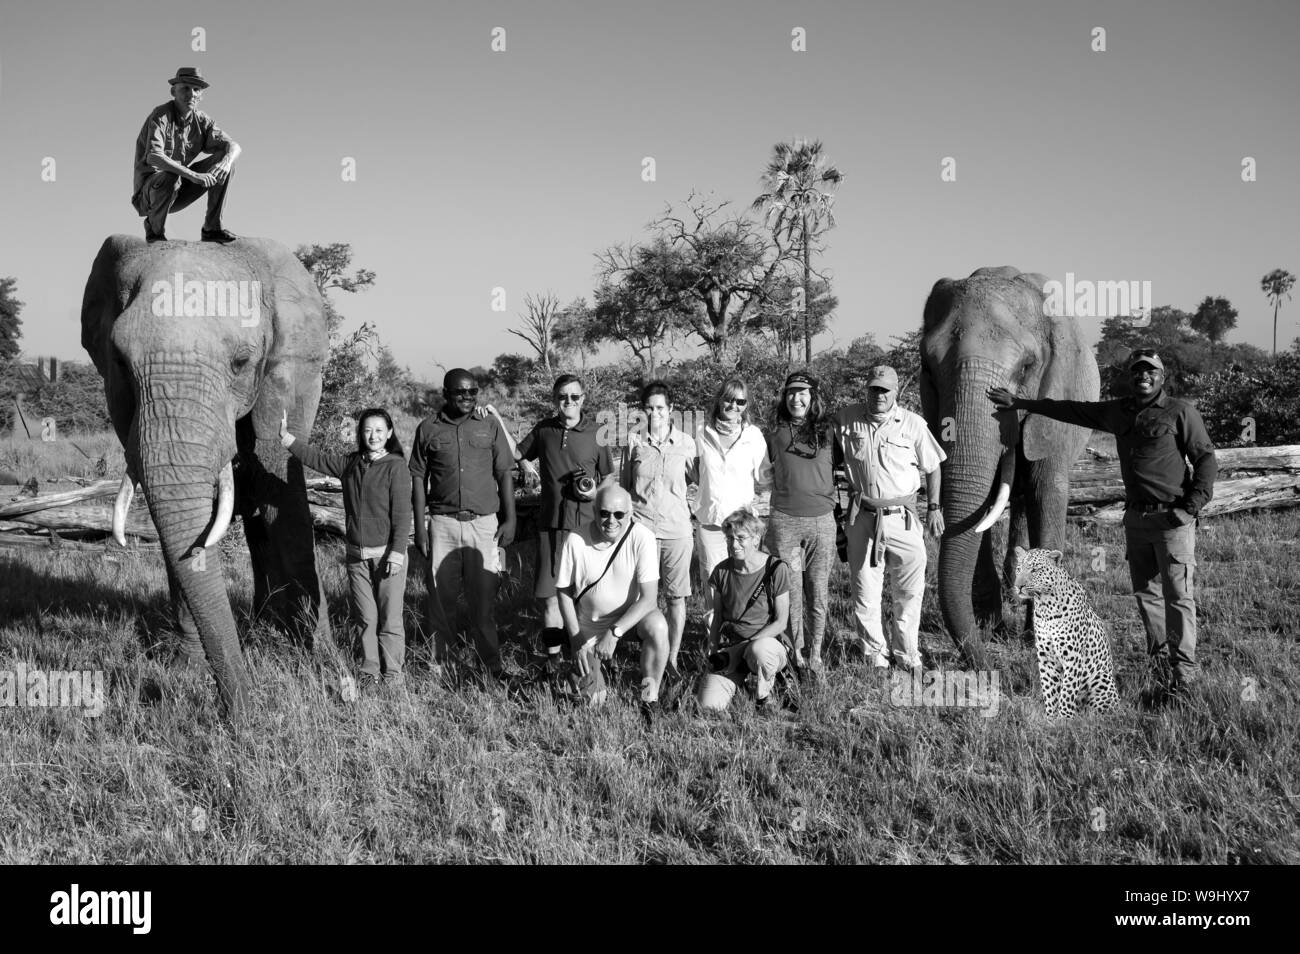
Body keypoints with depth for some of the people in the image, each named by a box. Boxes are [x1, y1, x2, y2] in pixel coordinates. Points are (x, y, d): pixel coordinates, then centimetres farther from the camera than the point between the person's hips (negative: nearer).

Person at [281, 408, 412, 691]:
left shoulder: (396, 467, -8)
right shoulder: (349, 464, 9)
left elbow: (402, 514, -11)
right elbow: (316, 458, 17)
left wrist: (397, 551, -15)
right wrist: (286, 437, 12)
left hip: (387, 553, -5)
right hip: (357, 555, 5)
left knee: (389, 617, -3)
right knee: (365, 617, 7)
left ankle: (393, 672, 6)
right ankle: (370, 671, 14)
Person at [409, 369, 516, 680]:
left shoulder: (490, 426, 7)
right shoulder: (429, 429, 5)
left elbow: (505, 475, 8)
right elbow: (418, 478, 7)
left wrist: (509, 519, 2)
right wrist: (419, 526, 2)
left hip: (484, 522, 0)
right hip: (443, 523, 0)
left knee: (483, 596, 0)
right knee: (440, 596, 1)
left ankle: (492, 667, 6)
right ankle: (438, 664, 9)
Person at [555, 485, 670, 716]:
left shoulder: (642, 538, -21)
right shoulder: (575, 540, -19)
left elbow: (649, 598, -23)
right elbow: (564, 592, -5)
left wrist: (615, 631, -33)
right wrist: (576, 640, -11)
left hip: (631, 615, 0)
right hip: (589, 625, 0)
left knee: (657, 627, -34)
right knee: (593, 700, -7)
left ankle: (650, 701, -15)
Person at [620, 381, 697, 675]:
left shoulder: (686, 444, 2)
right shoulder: (634, 442, 4)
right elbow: (624, 485, 12)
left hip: (676, 529, 0)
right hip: (641, 527, 0)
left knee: (676, 596, 2)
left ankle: (673, 659, 12)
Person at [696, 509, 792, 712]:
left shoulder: (776, 569, -8)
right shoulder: (721, 571, 3)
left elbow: (780, 622, -8)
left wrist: (746, 644, -16)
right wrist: (714, 651, -1)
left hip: (768, 641, -3)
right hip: (730, 646, 3)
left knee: (759, 650, -42)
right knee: (709, 703, -22)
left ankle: (763, 693, -7)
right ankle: (737, 679, 14)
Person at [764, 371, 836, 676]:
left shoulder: (828, 433, 6)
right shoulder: (775, 435, 6)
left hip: (822, 521, 0)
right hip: (784, 521, 0)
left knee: (818, 593, 2)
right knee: (791, 592, 2)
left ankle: (815, 656, 11)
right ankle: (796, 654, 13)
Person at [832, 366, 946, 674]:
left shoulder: (913, 424, -2)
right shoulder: (846, 419, 1)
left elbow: (932, 467, 9)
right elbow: (830, 459, 14)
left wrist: (934, 508, 5)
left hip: (902, 516, 0)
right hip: (862, 517, 1)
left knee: (910, 590, 3)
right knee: (865, 590, 5)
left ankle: (906, 653, 18)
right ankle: (874, 652, 19)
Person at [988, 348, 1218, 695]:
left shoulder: (1181, 412, -2)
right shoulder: (1118, 412, 14)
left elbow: (1206, 459, -3)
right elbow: (1071, 410, 22)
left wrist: (1190, 508, -13)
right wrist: (1019, 403, 23)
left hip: (1172, 517, -6)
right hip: (1135, 516, 6)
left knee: (1177, 594, -8)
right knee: (1146, 592, 7)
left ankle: (1183, 670, -5)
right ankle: (1160, 662, 14)